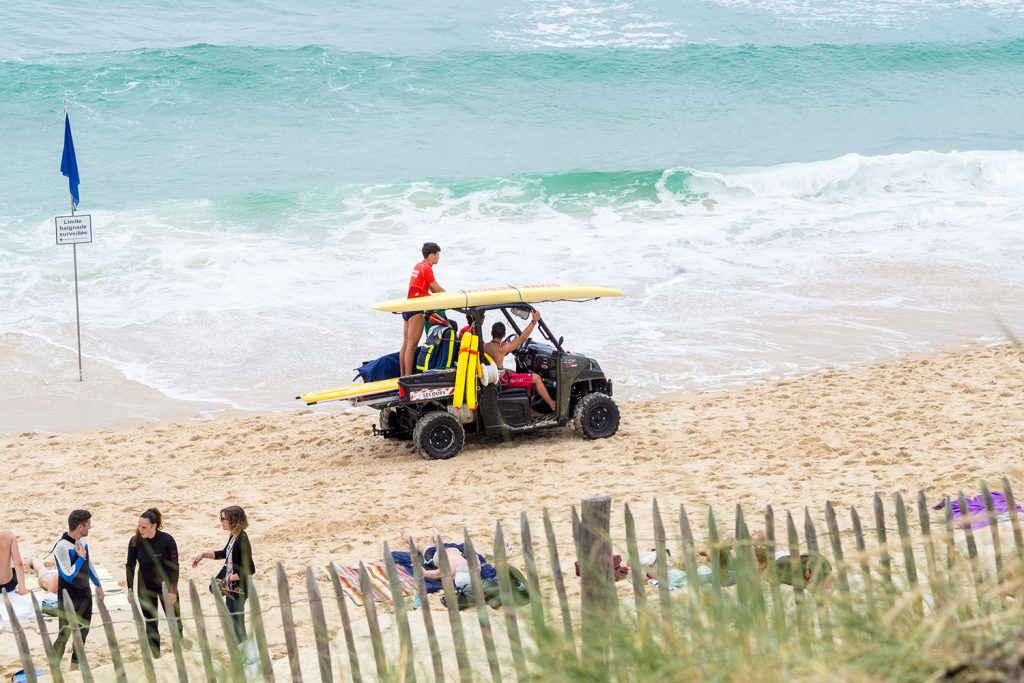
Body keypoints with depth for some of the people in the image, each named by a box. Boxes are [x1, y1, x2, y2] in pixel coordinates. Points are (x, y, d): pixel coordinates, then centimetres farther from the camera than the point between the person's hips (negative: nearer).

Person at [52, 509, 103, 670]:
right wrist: (80, 557, -18)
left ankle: (75, 665, 28)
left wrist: (98, 585, 24)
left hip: (85, 594, 8)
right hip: (69, 598, -8)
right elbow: (68, 575, -25)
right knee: (64, 634, -6)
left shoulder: (83, 542, 2)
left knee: (83, 631, 15)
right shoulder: (62, 546, -23)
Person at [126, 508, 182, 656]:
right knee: (150, 623, 7)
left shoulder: (167, 540, -19)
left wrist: (173, 590, -14)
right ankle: (155, 656, 16)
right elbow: (130, 565, -2)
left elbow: (174, 566, -13)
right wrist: (130, 588, -3)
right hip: (145, 588, 2)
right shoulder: (135, 541, -12)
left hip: (166, 585, -2)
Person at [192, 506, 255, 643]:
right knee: (231, 621, 20)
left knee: (237, 623, 2)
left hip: (239, 588, -9)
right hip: (231, 587, 9)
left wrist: (229, 578, -18)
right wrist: (203, 555, 13)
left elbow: (249, 570, -26)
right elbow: (225, 554, 22)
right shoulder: (233, 537, 1)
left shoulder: (242, 542, -26)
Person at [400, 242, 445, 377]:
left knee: (406, 343, 11)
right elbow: (437, 289, -9)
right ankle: (408, 376, -11)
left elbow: (431, 289, 20)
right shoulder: (426, 268, -12)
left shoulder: (418, 266, 16)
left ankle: (403, 375, 13)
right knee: (412, 345, -9)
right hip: (416, 309, -9)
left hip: (408, 307, 9)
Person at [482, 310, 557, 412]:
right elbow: (522, 338, -27)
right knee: (536, 378, 1)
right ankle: (552, 404, 11)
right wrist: (534, 321, -28)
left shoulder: (484, 346, -5)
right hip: (502, 380, -8)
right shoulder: (501, 349, -26)